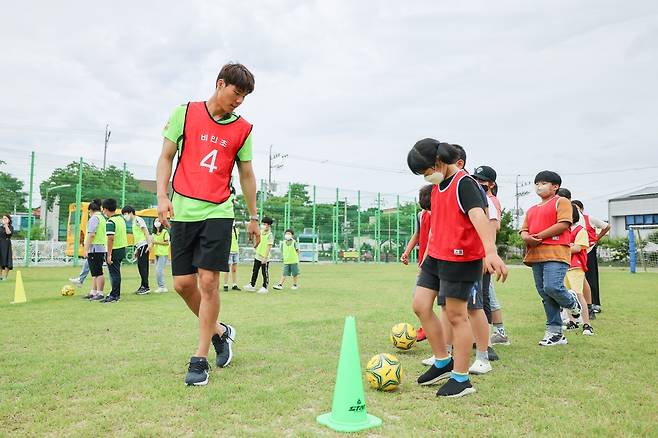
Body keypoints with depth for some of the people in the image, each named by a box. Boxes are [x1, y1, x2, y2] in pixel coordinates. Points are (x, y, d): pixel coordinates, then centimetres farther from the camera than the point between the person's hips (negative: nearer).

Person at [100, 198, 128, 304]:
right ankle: (116, 294, 25)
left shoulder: (110, 221, -17)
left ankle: (114, 296, 5)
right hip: (122, 249, 8)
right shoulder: (121, 218, 9)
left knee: (114, 274, -1)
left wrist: (109, 255, -22)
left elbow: (110, 238, -23)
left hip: (114, 250, -8)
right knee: (116, 272, 17)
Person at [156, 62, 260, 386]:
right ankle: (219, 331, 27)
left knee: (208, 281, -9)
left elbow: (246, 174, 12)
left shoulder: (242, 129, 6)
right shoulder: (184, 113, 4)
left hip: (218, 212, -1)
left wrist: (253, 217, 14)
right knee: (182, 283, 3)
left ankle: (200, 359, 3)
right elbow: (166, 157, 6)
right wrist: (162, 196, -7)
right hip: (183, 211, 1)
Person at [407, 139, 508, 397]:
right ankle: (443, 362, 22)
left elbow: (478, 216, -29)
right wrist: (427, 255, 26)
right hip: (436, 257, 9)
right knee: (420, 305, 6)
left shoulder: (464, 183, -13)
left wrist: (490, 251, -43)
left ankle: (461, 379, 13)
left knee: (456, 315, -2)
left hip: (461, 259, -9)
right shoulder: (437, 187, 14)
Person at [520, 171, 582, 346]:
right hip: (536, 256, 7)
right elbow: (523, 230, 19)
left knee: (552, 287, -21)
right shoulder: (532, 210, 25)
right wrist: (527, 237, -6)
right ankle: (555, 333, 12)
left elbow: (563, 224, -9)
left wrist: (539, 236, -11)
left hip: (556, 253, -7)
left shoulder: (561, 202, 4)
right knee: (544, 294, 5)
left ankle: (572, 302, 14)